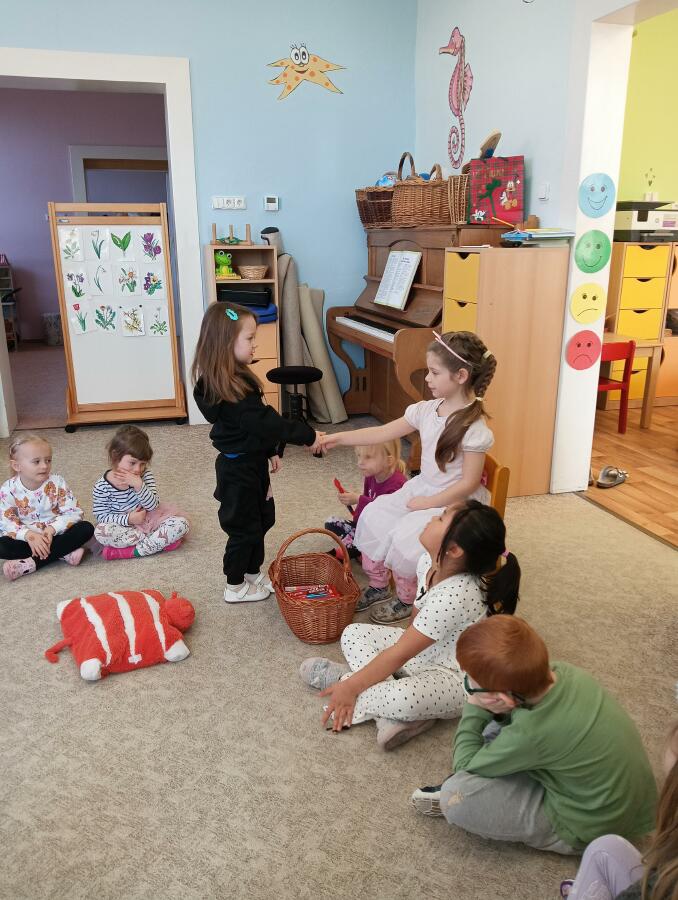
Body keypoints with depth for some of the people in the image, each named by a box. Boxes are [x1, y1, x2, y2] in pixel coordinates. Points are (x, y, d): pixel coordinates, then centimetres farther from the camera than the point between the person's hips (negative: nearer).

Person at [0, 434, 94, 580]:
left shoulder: (57, 483, -9)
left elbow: (74, 512, -13)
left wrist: (52, 529, -28)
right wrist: (29, 535, -32)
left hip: (54, 534, 1)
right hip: (27, 538, 0)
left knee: (86, 528, -25)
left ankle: (30, 564, -29)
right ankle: (64, 553, -25)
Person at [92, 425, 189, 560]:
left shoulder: (145, 476, -6)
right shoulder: (102, 487, -12)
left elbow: (153, 505, -14)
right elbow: (101, 516, -9)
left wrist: (138, 485, -30)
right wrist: (128, 519, -23)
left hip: (148, 520, 2)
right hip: (124, 527, -1)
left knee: (181, 523, -19)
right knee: (101, 531, -34)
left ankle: (135, 551, -26)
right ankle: (162, 541, -26)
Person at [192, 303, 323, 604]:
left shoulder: (235, 378, 4)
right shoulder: (232, 389, -29)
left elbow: (259, 421, 13)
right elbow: (265, 423, -29)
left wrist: (271, 451, 18)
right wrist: (307, 435, -20)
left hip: (251, 461, 10)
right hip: (239, 468, -10)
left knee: (261, 518, 22)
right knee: (243, 526, 7)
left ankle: (254, 573, 39)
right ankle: (235, 587, 26)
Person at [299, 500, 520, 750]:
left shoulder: (455, 596, -35)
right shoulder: (429, 561, -11)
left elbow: (399, 654, -28)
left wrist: (350, 687, -20)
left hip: (457, 679, -9)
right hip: (424, 650, 9)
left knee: (404, 700, -39)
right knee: (352, 634, 2)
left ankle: (341, 678, -9)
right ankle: (393, 715, -14)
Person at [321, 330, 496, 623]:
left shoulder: (473, 426, -22)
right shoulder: (427, 409, -1)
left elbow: (469, 482, -20)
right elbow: (382, 432, 3)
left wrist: (428, 503, -18)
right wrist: (337, 438, 0)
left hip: (454, 501, -7)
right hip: (422, 487, 8)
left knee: (404, 538, -22)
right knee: (373, 516, -4)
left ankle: (406, 599, 7)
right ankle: (378, 585, 16)